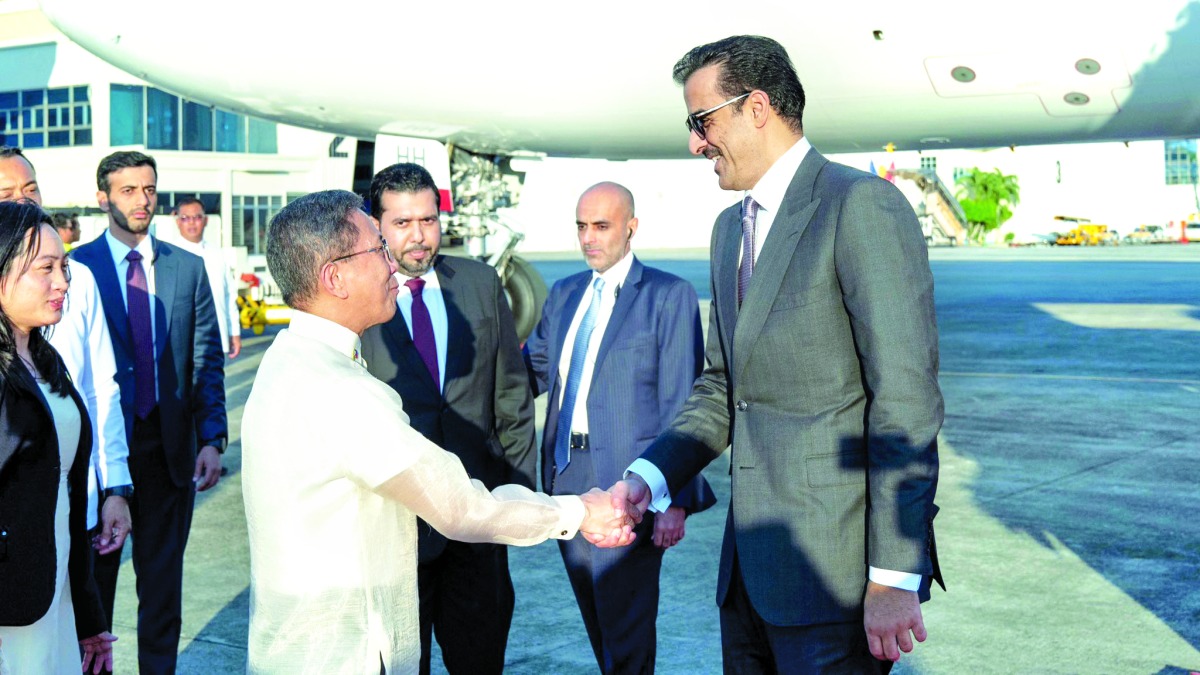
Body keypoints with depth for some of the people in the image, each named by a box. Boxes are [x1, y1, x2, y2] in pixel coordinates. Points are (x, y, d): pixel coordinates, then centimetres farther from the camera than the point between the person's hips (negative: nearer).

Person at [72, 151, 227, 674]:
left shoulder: (187, 268, 5)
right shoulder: (77, 267, -3)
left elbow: (207, 360, 5)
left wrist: (212, 438, -4)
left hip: (170, 447, 2)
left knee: (162, 578, 11)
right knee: (94, 577, 11)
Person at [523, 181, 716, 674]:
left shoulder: (669, 295, -5)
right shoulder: (563, 294, 14)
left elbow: (679, 405, -9)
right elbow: (533, 373, 15)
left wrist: (676, 501, -13)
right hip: (568, 482, 6)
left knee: (626, 634, -1)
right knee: (598, 626, 15)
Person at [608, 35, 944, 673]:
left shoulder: (862, 205, -12)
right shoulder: (730, 227, 16)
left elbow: (906, 399, -17)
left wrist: (893, 578, -19)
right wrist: (649, 476, 0)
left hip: (834, 567, -8)